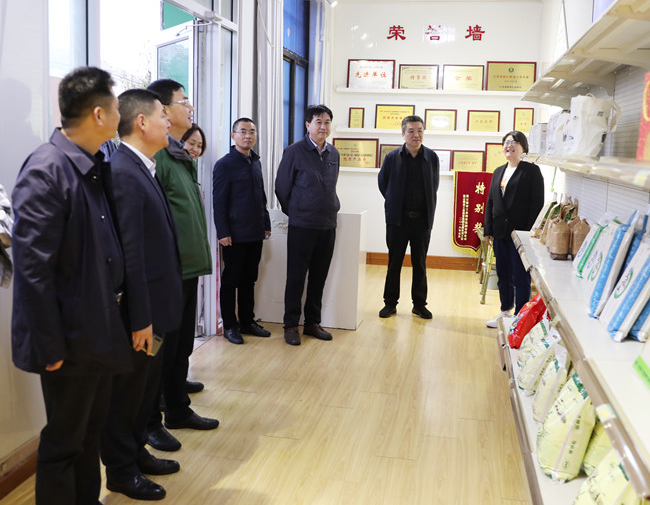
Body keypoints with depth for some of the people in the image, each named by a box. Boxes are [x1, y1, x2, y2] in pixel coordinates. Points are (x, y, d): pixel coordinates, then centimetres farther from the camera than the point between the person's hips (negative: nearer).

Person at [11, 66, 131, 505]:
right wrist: (50, 347, -19)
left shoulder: (97, 168, 6)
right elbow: (33, 267, -22)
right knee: (64, 443, 10)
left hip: (102, 332, 8)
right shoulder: (45, 170, -20)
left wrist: (117, 296, 9)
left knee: (92, 431, 23)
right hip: (71, 338, -8)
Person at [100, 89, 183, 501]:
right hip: (138, 310, -9)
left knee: (146, 385, 22)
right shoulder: (123, 173, -21)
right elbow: (128, 253, -24)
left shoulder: (142, 168, 9)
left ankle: (137, 452, 41)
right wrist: (140, 319, -21)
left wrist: (153, 313, 13)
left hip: (154, 304, 9)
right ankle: (121, 471, 28)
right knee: (128, 390, 9)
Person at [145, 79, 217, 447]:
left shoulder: (181, 155, 14)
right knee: (161, 348, 3)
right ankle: (150, 422, 19)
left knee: (182, 345, 18)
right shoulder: (155, 156, -16)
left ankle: (178, 409, 33)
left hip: (189, 267, 9)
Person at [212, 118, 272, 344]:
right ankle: (230, 326, 14)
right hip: (235, 235, -7)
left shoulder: (256, 162, 13)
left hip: (255, 233, 7)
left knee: (249, 280, 14)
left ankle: (248, 322, 24)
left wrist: (266, 224, 15)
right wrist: (223, 232, -15)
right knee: (231, 281, 4)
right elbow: (218, 202, -11)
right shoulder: (224, 164, -8)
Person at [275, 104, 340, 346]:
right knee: (296, 277, 1)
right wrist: (295, 212, 6)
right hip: (301, 226, -5)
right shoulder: (294, 152, -7)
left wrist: (331, 209, 15)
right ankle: (291, 325, 12)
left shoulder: (333, 153, 10)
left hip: (327, 225, 5)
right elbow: (281, 187, -1)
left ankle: (312, 322, 23)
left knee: (319, 277, 11)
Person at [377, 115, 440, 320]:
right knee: (394, 263, 6)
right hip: (397, 218, -1)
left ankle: (419, 304, 19)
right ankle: (390, 303, 17)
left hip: (422, 219, 1)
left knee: (420, 264, 9)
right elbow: (382, 183, 10)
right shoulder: (392, 157, -3)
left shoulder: (431, 157, 1)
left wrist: (426, 207, 11)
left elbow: (434, 185, 13)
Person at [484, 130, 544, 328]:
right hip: (500, 233, 7)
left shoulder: (531, 171, -5)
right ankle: (505, 313, 28)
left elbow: (537, 204, -10)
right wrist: (488, 230, 10)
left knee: (520, 278, -2)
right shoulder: (498, 172, 16)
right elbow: (490, 202, 17)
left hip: (520, 232, -7)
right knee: (503, 275, 15)